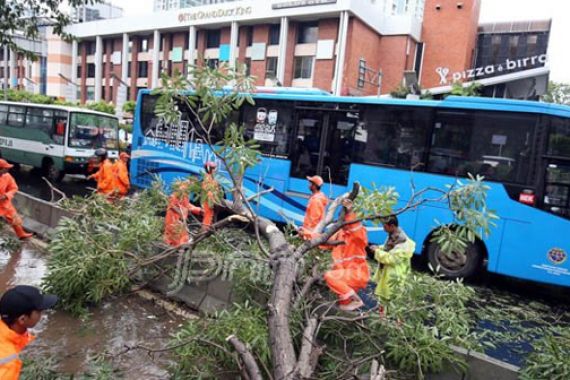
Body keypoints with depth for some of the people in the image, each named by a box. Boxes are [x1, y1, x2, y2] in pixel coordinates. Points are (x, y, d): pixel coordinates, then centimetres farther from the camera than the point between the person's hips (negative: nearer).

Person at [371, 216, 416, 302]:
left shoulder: (402, 242, -28)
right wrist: (379, 248, -1)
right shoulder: (393, 235, 2)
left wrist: (377, 251, -21)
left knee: (386, 297, 2)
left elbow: (391, 258, -30)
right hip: (386, 271, 9)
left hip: (393, 276, -9)